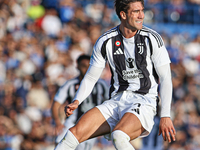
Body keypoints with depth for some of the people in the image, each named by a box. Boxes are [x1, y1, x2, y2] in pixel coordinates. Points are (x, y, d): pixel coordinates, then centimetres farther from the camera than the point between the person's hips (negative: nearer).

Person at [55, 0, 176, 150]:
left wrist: (165, 116, -11)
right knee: (75, 133, -16)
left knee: (118, 137, -35)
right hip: (115, 102, 4)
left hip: (143, 103, -4)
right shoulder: (106, 42, 2)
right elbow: (91, 77, 12)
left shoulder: (152, 38, -5)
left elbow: (165, 78, -3)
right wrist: (76, 101, -6)